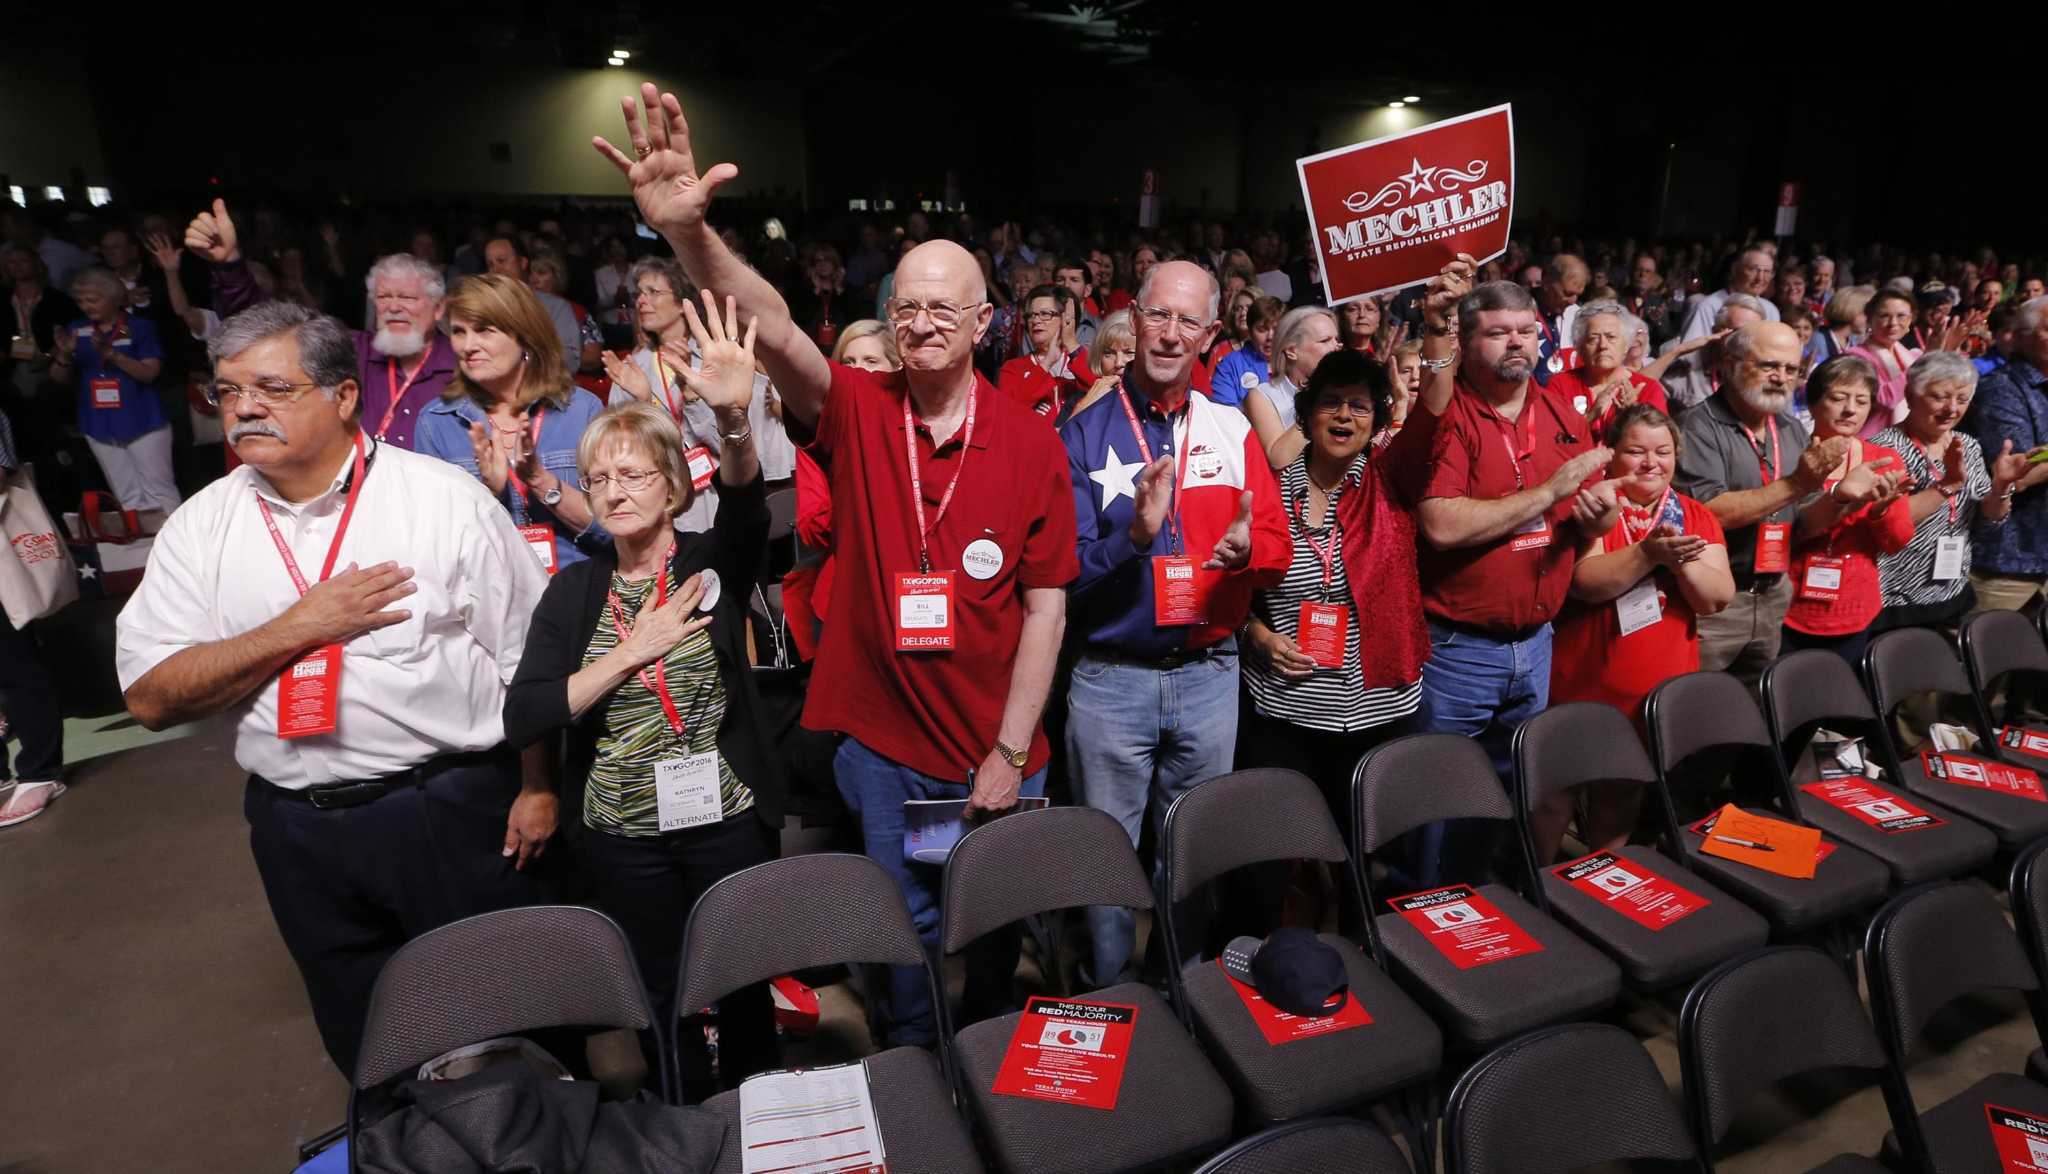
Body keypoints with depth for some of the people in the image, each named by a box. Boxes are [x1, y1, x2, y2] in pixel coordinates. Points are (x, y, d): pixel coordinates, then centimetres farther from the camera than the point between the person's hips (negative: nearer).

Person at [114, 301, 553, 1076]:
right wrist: (299, 626, -15)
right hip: (301, 830, 4)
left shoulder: (445, 496, -7)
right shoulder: (201, 526, 3)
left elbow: (529, 655, -6)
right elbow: (150, 699, -3)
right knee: (364, 1036, 19)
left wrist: (537, 785, -8)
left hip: (455, 808, -3)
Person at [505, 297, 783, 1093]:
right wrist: (634, 649, -19)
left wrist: (736, 417, -49)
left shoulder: (713, 563, -6)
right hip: (623, 834, 2)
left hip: (729, 819, -2)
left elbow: (748, 510, -30)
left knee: (744, 984, 14)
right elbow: (522, 721, -11)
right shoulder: (574, 590, -2)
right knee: (660, 992, 19)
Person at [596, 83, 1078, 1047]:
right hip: (881, 749, 0)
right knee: (905, 938, 15)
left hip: (995, 756, 1)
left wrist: (1010, 754, -9)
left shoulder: (1030, 440, -7)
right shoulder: (857, 411, -5)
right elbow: (770, 326, -24)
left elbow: (1045, 606, -6)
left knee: (995, 934, 19)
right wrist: (687, 230, -43)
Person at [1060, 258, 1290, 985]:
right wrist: (1134, 537, -27)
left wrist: (1249, 547, -18)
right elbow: (1064, 574, -9)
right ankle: (1112, 1003, 32)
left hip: (1210, 675, 3)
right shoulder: (1084, 435, -5)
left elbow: (1277, 544, 5)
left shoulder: (1233, 430, 5)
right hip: (1110, 679, -2)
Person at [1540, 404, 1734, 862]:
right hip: (1580, 694, -4)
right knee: (1552, 807, 6)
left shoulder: (1697, 518, 8)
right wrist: (1649, 553, -30)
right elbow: (1585, 583, -20)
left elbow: (1717, 598, -4)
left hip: (1658, 699, 4)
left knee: (1619, 815, 18)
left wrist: (1680, 561, -20)